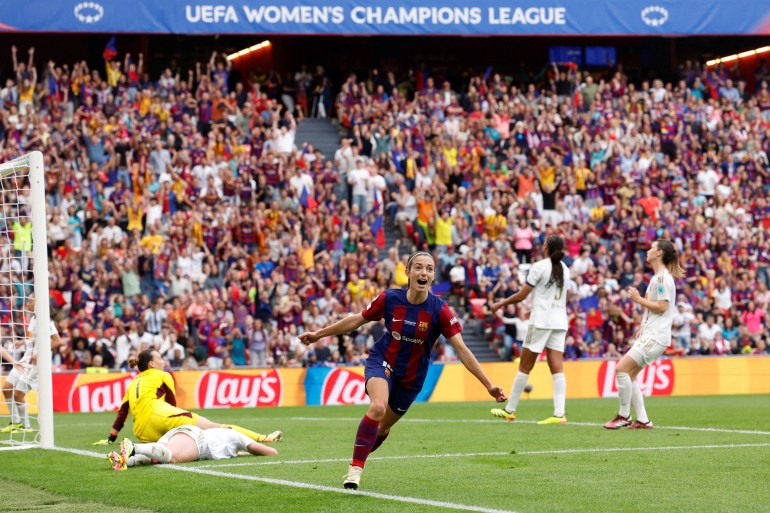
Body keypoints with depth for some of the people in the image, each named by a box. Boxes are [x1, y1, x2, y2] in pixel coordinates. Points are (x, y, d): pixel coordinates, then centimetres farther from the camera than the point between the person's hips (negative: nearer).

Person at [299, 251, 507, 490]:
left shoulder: (439, 310, -19)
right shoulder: (389, 298, -16)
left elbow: (461, 349, -19)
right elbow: (356, 320, 0)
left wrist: (489, 385, -24)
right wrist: (319, 334, 6)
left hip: (411, 377, 2)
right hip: (382, 362, -2)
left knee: (383, 429, 13)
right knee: (378, 407, -31)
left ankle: (357, 463, 44)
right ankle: (355, 468, -22)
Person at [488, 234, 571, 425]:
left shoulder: (539, 267, -8)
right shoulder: (564, 269, 11)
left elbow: (521, 295, -7)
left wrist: (500, 304, 7)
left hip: (541, 321, -5)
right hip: (560, 322, 5)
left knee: (524, 367, 3)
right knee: (557, 368, -2)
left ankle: (510, 410, 10)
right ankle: (559, 414, -14)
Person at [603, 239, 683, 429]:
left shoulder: (663, 277, -12)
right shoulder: (657, 277, 18)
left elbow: (661, 307, -19)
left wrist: (638, 299, -13)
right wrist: (642, 328, 20)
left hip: (655, 338, -10)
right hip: (648, 335, 10)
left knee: (622, 369, -15)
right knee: (629, 375, 8)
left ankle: (624, 416, -7)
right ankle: (642, 420, 8)